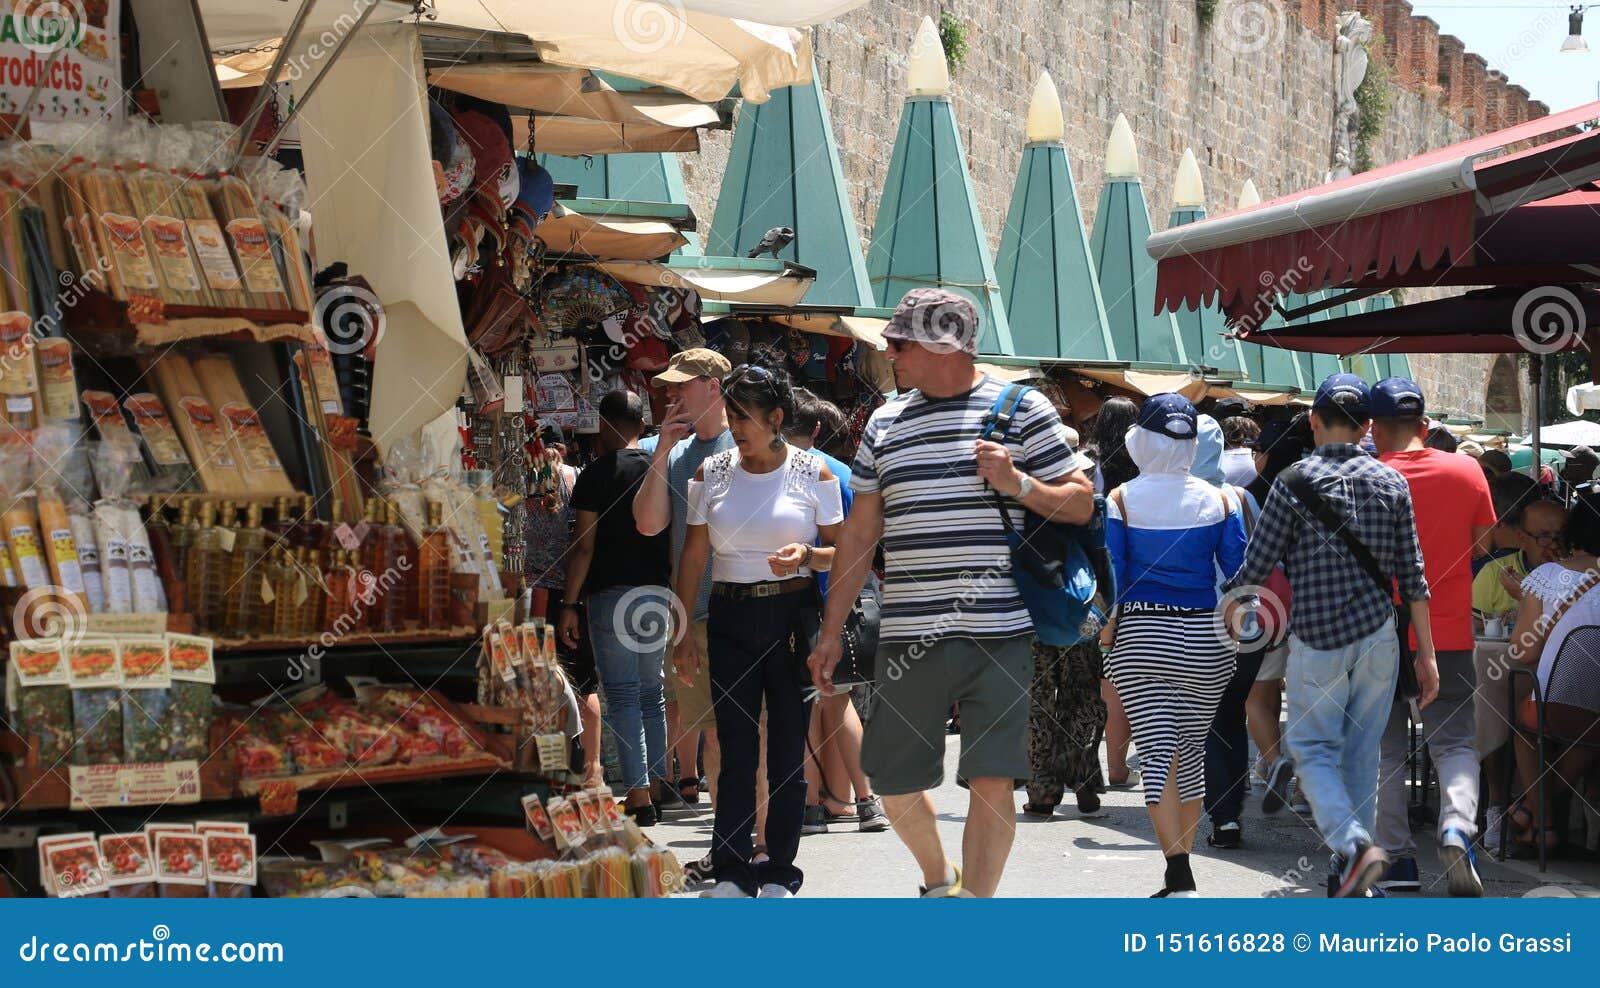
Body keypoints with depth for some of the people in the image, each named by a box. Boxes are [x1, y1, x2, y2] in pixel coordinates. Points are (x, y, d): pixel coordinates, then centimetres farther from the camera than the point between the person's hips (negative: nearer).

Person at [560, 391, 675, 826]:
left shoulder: (598, 473, -7)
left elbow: (584, 546, -9)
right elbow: (676, 541, 11)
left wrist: (570, 603, -4)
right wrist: (673, 595, 21)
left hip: (611, 594, -5)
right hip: (657, 595, 5)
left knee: (622, 695, -3)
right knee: (651, 694, 16)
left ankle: (638, 794, -10)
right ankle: (656, 787, 18)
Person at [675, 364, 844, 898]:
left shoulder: (813, 472, 0)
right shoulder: (712, 472, 5)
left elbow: (840, 552, 3)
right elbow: (693, 556, 7)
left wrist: (806, 556, -18)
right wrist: (683, 633, 3)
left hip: (793, 616, -1)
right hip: (731, 619, 1)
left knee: (788, 749, 2)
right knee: (735, 749, -1)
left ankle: (779, 874, 9)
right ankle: (730, 873, 3)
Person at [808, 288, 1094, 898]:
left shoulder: (1021, 410, 2)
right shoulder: (885, 423, 13)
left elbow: (1081, 505, 4)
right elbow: (860, 533, 17)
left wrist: (1018, 484, -14)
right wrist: (831, 632, 13)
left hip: (999, 637, -4)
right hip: (908, 637, 4)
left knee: (991, 780, -7)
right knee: (892, 782, 8)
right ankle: (939, 882, 34)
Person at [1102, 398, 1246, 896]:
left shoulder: (1120, 500, -5)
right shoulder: (1218, 500, 1)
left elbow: (1112, 573, -5)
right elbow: (1240, 572, 1)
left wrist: (1109, 626, 8)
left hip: (1142, 633, -2)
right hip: (1205, 636, 2)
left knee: (1156, 750, -3)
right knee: (1192, 749, 13)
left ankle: (1179, 878, -13)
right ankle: (1181, 865, 22)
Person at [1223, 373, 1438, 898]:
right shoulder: (1390, 481, 4)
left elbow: (1256, 568, -5)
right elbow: (1413, 578, 5)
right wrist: (1426, 655, 10)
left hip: (1316, 639, -3)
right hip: (1379, 638, 4)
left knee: (1313, 749, 7)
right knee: (1362, 752, 11)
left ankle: (1352, 842, -17)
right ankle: (1351, 878, 14)